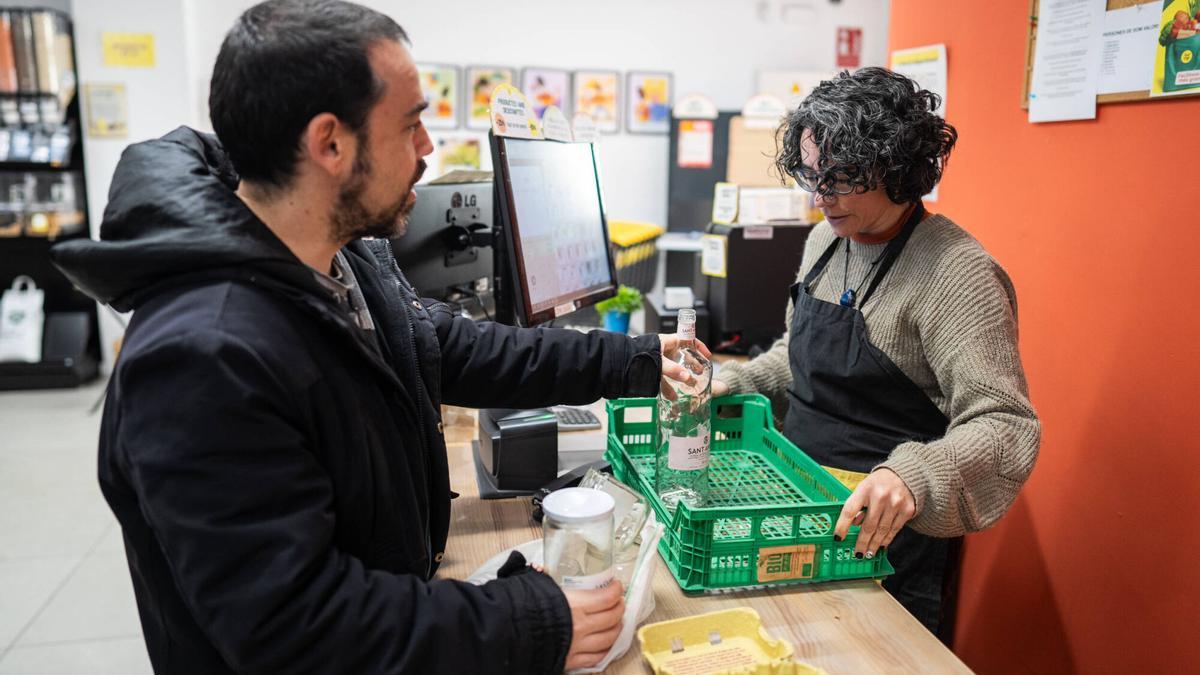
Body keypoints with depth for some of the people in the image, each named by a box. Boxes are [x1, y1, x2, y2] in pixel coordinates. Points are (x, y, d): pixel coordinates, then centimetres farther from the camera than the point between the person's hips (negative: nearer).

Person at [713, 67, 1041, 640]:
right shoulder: (825, 240, 4)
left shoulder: (957, 273, -21)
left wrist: (912, 475, -44)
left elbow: (1006, 425, -26)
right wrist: (736, 384, 2)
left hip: (875, 531, -7)